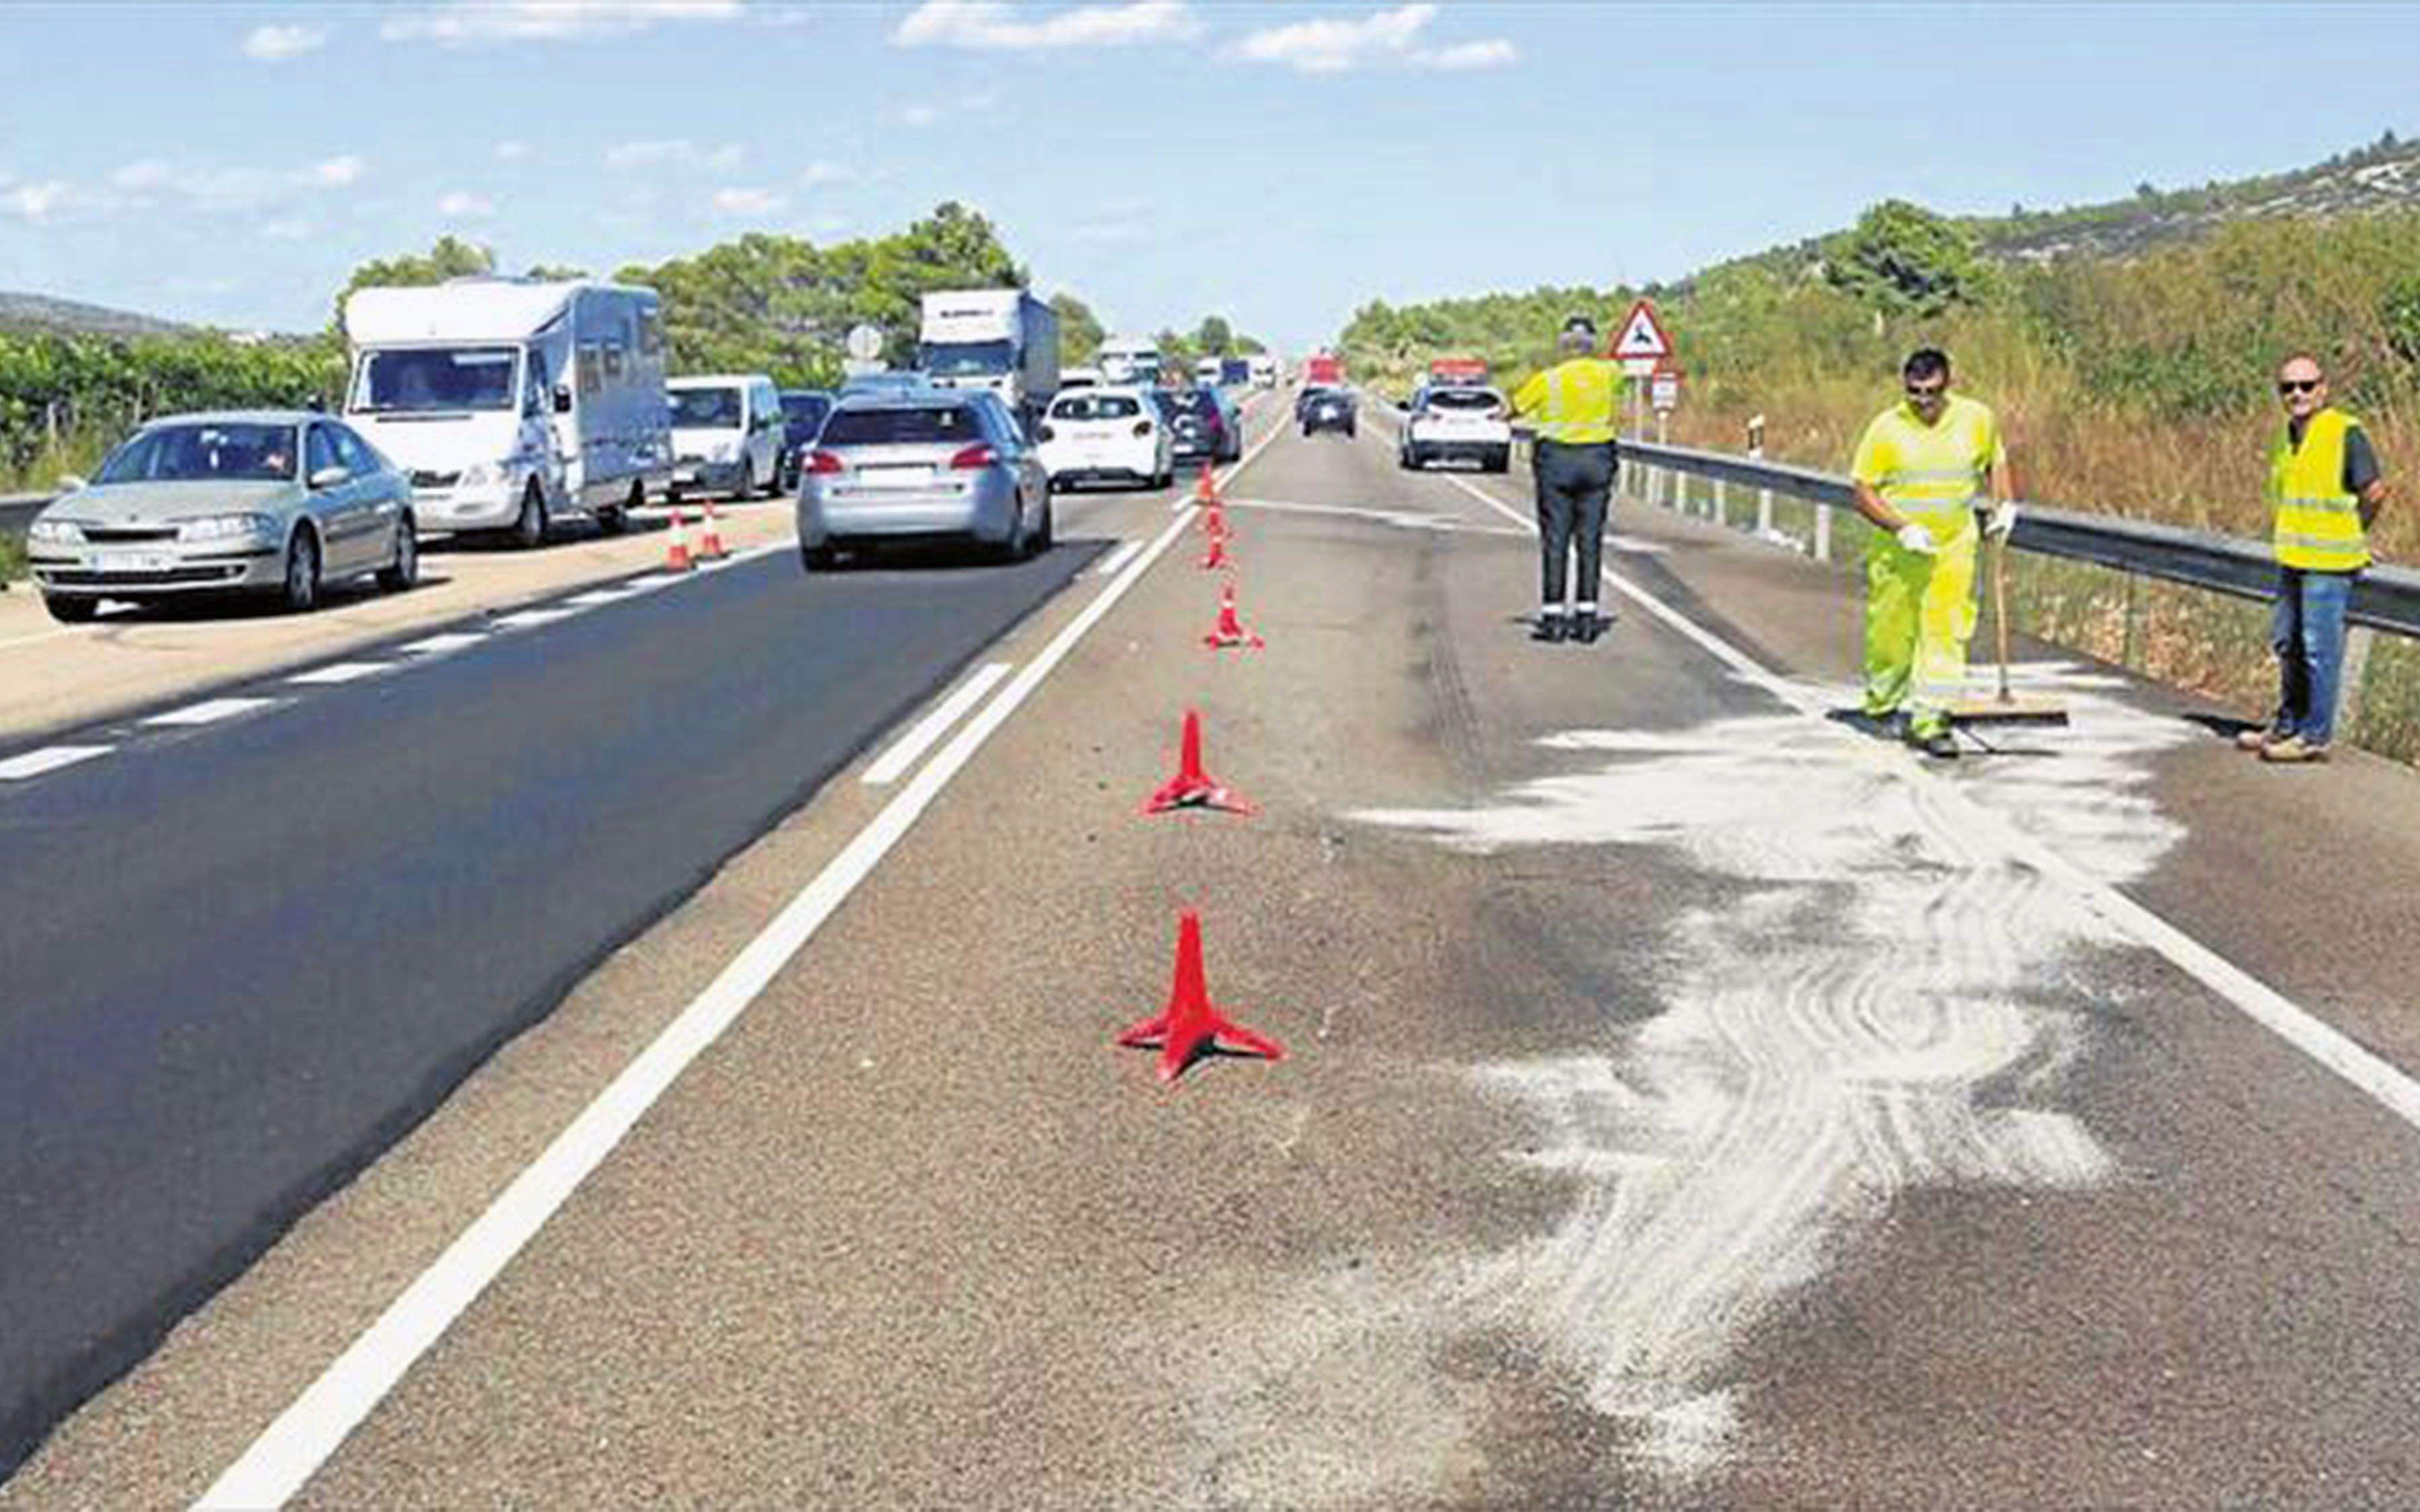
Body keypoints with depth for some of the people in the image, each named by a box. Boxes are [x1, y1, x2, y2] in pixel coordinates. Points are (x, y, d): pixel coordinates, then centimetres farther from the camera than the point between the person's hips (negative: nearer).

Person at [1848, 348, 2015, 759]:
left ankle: (1930, 720, -5)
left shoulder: (1977, 419, 0)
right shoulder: (1887, 428, -8)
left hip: (1954, 545, 1)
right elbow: (1863, 492, -6)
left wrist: (2004, 504, 5)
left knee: (1946, 633, -7)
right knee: (1891, 632, 8)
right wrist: (1902, 528, -18)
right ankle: (1882, 702, 34)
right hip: (1897, 550, -1)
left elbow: (1995, 462, 20)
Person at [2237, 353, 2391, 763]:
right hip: (2291, 559, 8)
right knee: (2287, 643, 16)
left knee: (2320, 649, -4)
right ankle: (2287, 726, 29)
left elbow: (2375, 491, -13)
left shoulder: (2346, 433, -13)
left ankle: (2315, 737, 3)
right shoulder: (2284, 438, 11)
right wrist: (2280, 537, 16)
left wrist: (2350, 535, -4)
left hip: (2328, 563, -8)